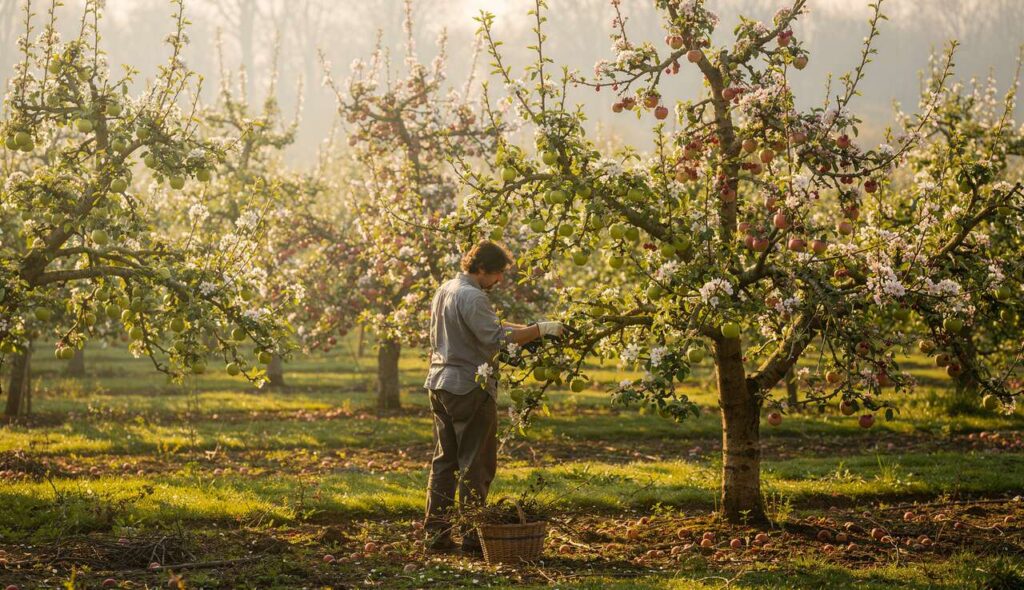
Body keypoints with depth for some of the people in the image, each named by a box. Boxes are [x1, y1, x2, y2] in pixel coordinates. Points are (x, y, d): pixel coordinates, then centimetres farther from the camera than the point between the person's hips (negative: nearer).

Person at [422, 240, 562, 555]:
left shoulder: (444, 290, 14)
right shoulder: (472, 297, -18)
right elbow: (497, 338, -27)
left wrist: (526, 328, 14)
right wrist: (540, 329, -22)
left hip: (440, 385, 9)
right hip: (470, 387, -9)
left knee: (444, 461, 13)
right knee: (476, 464, -1)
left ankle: (436, 532, 14)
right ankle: (472, 536, 1)